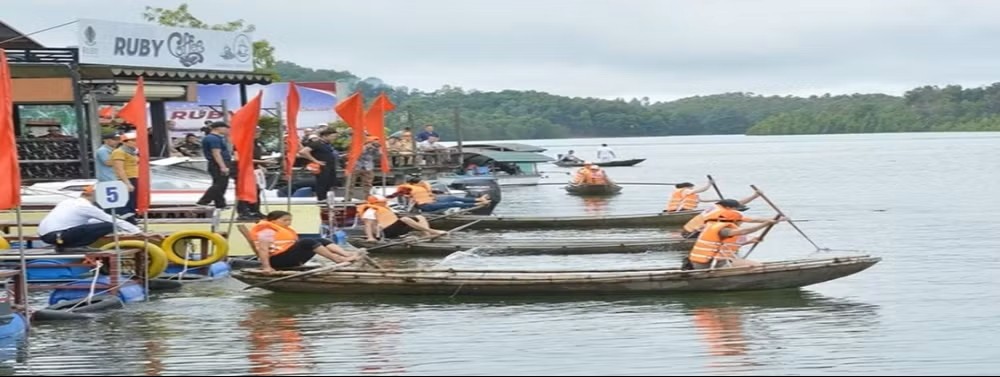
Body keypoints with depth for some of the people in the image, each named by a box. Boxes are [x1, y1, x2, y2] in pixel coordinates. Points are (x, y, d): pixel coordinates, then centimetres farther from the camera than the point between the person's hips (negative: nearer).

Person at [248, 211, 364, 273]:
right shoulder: (267, 231, -9)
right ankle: (337, 259, -30)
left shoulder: (284, 230, 24)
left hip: (292, 260, 10)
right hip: (279, 260, -10)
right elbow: (263, 249, -21)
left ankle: (348, 255, -19)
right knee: (307, 242, -26)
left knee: (321, 241, -1)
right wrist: (266, 267, -30)